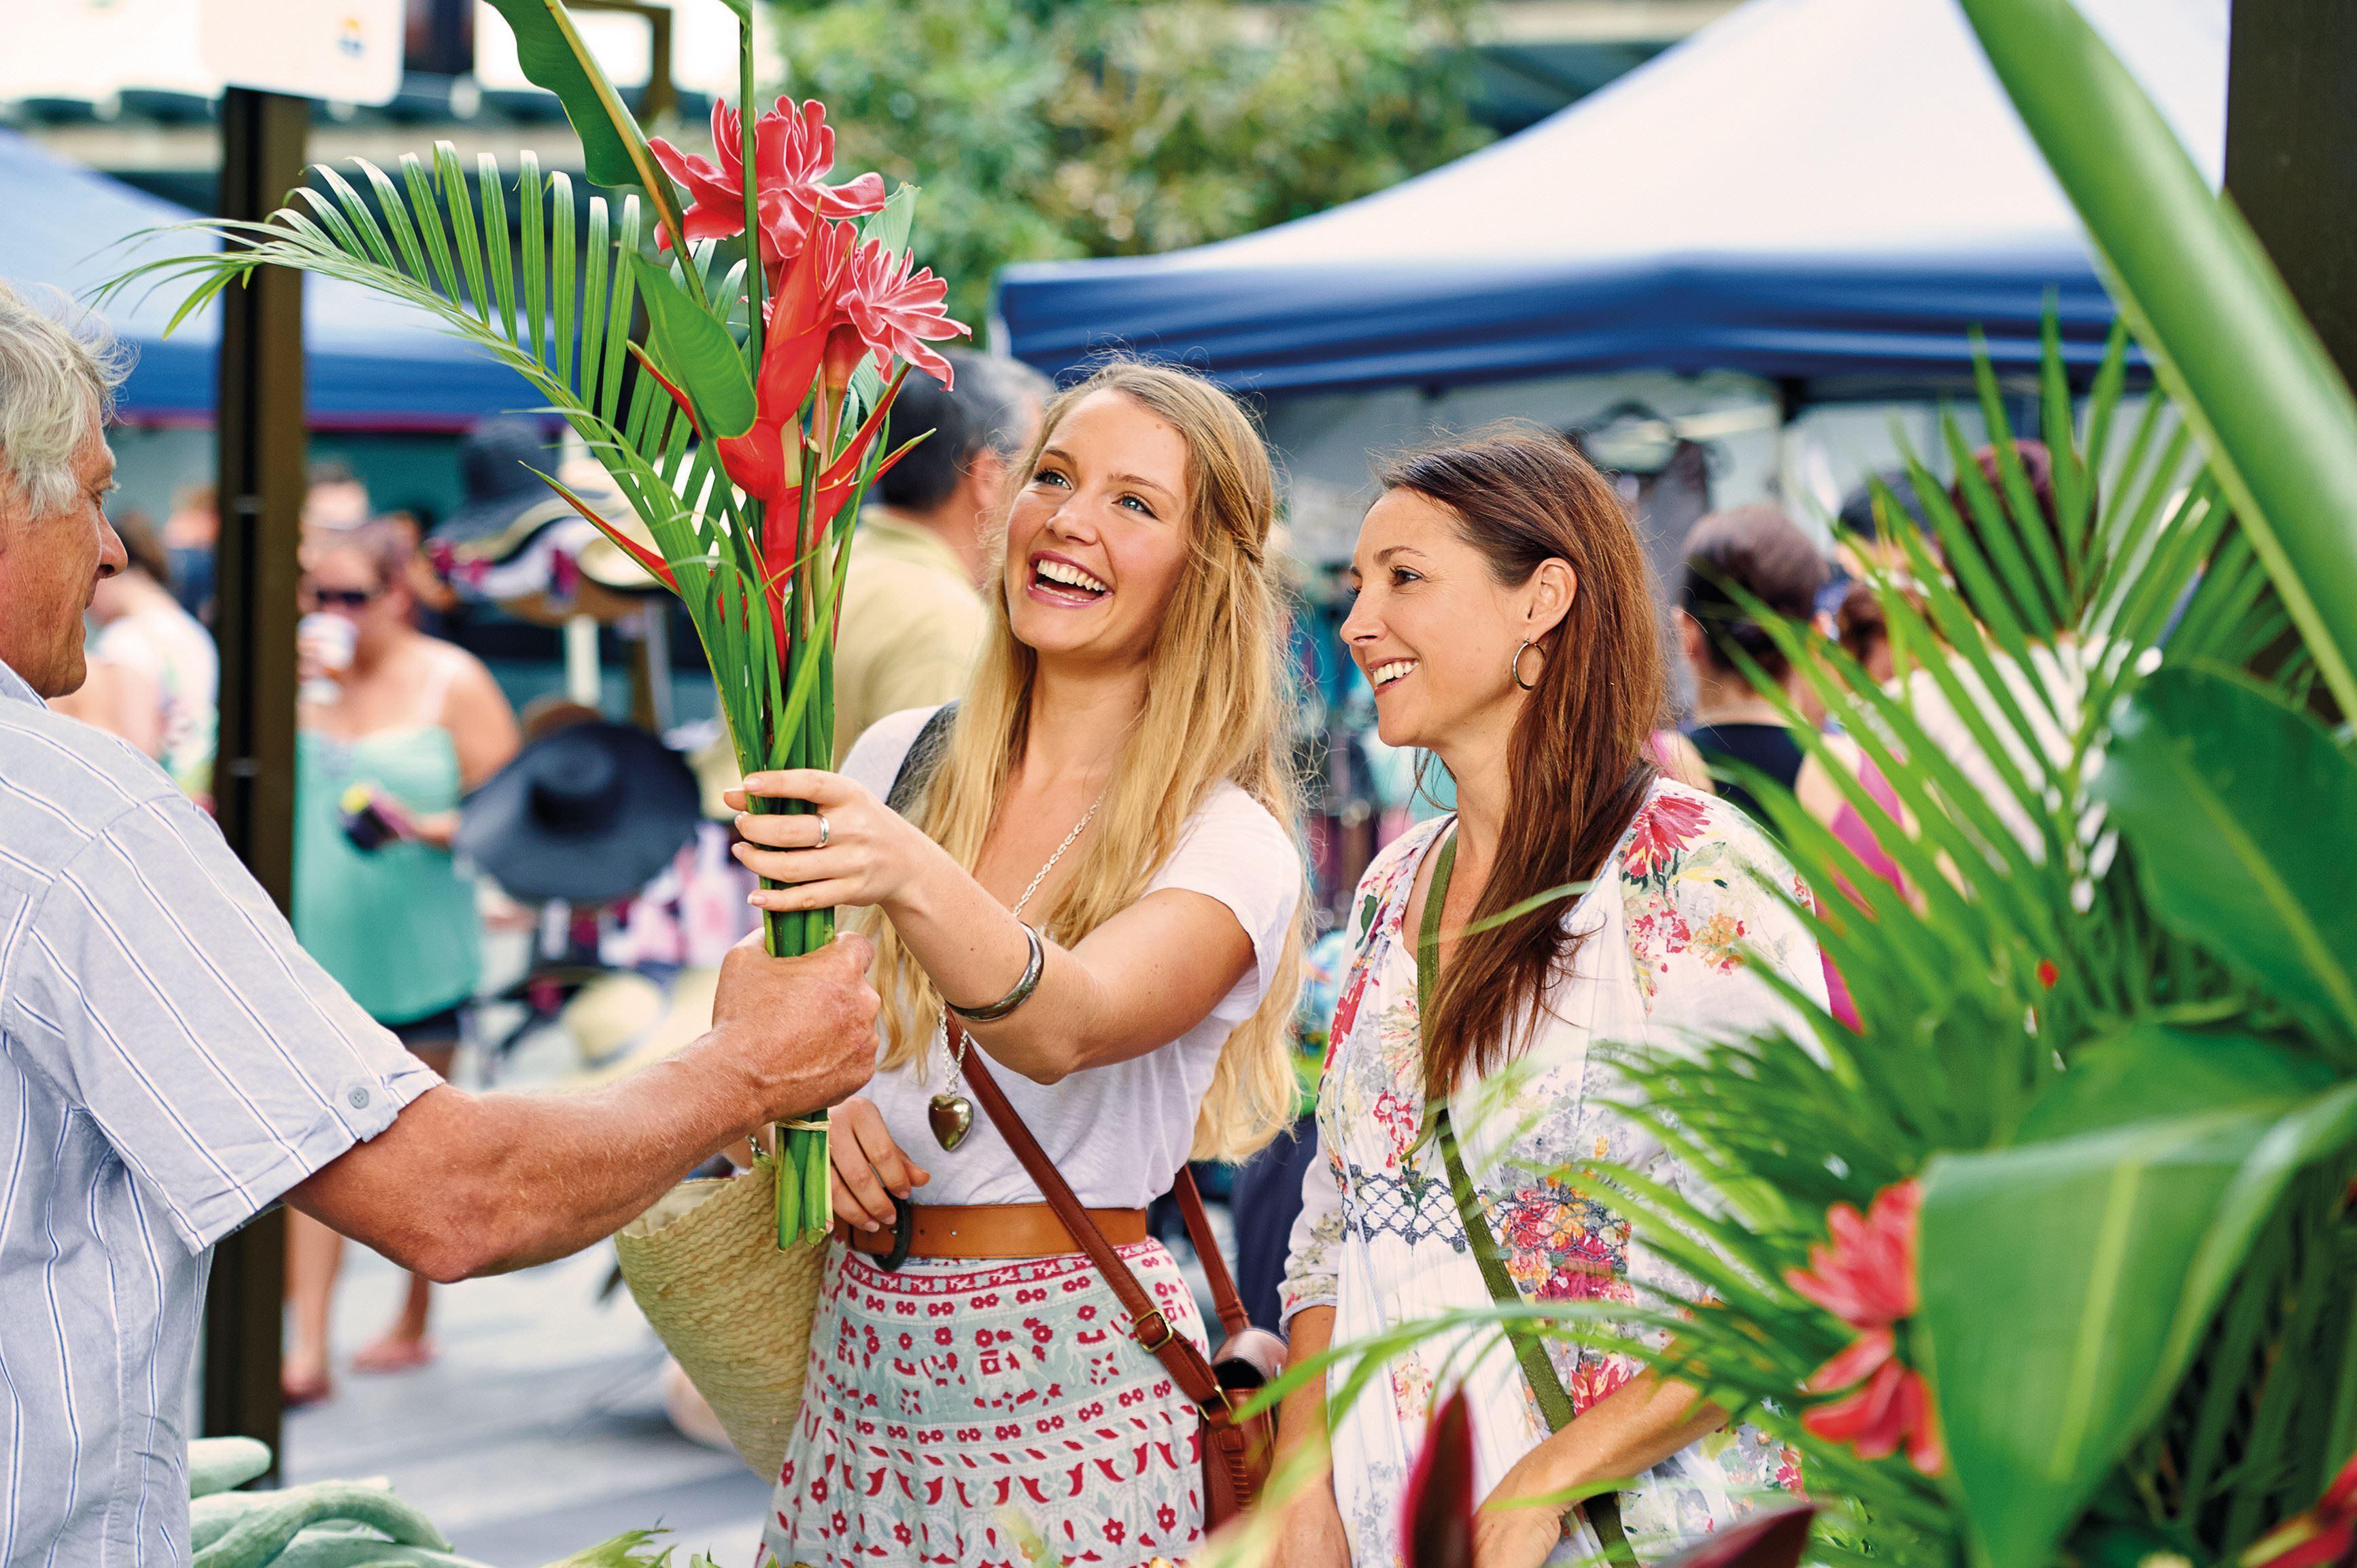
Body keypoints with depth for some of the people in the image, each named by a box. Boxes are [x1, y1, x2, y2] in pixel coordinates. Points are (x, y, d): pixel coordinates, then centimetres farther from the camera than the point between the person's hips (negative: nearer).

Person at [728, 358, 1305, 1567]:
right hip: (855, 1363, 5)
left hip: (1070, 1392, -4)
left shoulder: (1229, 847, -10)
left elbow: (1066, 1027, -30)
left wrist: (913, 881, -48)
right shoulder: (899, 760, 5)